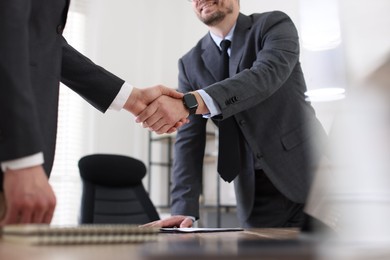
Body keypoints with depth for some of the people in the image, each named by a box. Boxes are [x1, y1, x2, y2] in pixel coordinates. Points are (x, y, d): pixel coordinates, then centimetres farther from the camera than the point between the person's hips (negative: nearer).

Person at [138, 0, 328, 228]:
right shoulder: (191, 64, 5)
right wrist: (184, 210, -13)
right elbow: (189, 139, -1)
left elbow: (266, 75, -27)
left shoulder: (275, 25, -6)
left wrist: (190, 102, -40)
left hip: (310, 179, -3)